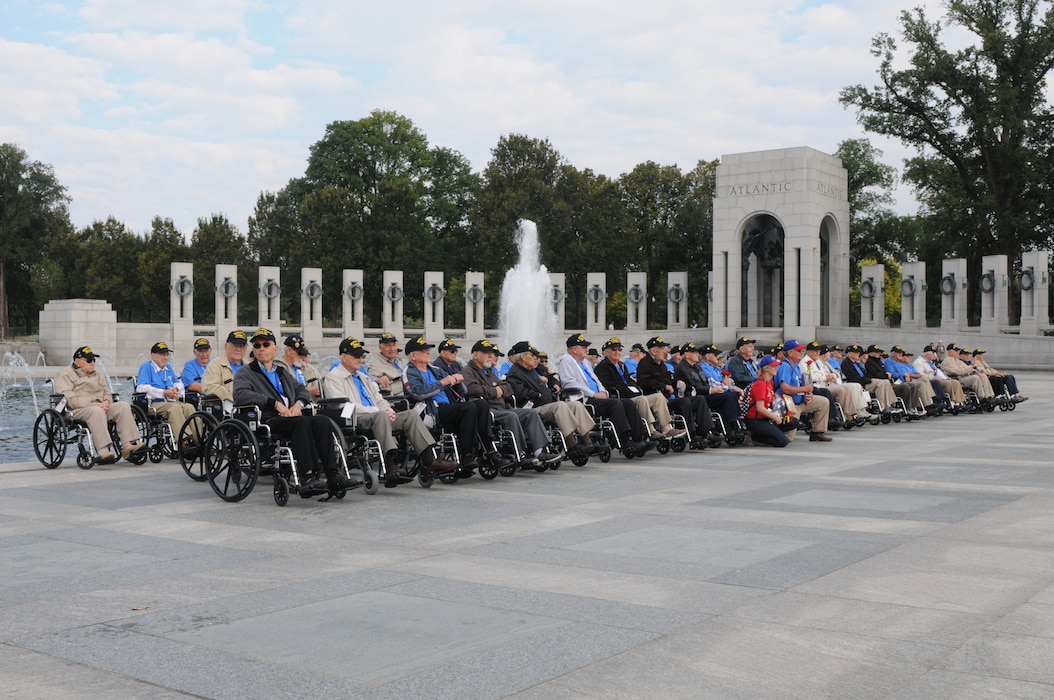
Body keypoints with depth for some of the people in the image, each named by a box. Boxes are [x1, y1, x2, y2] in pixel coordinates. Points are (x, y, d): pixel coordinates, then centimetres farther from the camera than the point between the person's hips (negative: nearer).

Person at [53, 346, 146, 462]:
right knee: (96, 411, -39)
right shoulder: (65, 375, 7)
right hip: (78, 410, -6)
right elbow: (69, 399, -8)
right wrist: (92, 404, -17)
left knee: (123, 406, -20)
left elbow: (107, 393, 23)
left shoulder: (98, 375, 30)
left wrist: (106, 402, -3)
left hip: (101, 407, 6)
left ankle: (127, 445, -33)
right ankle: (103, 451, -51)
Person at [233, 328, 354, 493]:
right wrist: (275, 403, -15)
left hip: (291, 417, 6)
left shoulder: (283, 372, 31)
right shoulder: (245, 373, 11)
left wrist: (298, 403, 2)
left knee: (323, 421, -23)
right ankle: (308, 477, -44)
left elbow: (302, 390, 27)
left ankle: (333, 475, -32)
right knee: (302, 421, -35)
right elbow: (240, 395, -9)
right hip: (267, 422, -6)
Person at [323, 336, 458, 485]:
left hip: (377, 417, 8)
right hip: (354, 421, -8)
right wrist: (377, 411, -16)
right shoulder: (333, 378, 3)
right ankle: (390, 467, -51)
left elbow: (379, 400, 25)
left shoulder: (363, 377, 30)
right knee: (380, 416, -38)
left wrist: (388, 410, -1)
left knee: (411, 414, -11)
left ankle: (429, 461, -21)